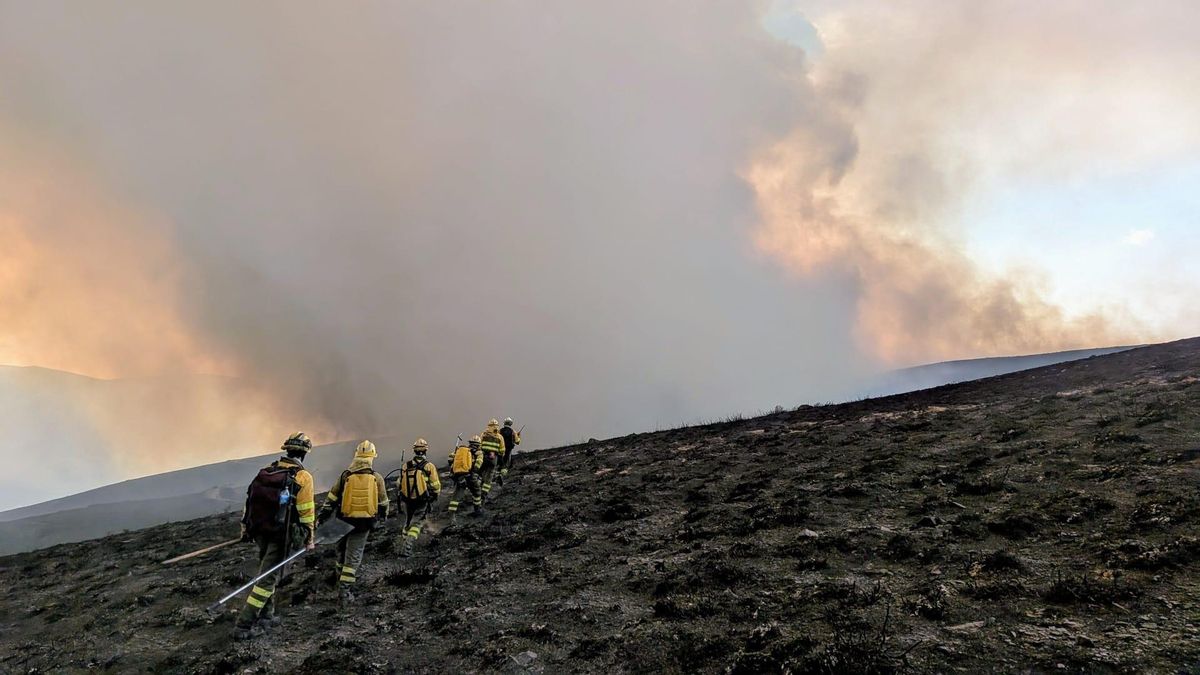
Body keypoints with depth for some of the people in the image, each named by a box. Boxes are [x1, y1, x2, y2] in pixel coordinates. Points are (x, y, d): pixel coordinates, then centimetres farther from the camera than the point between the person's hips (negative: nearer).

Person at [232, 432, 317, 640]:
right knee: (267, 578, 0)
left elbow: (250, 501, 10)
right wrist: (310, 539, -1)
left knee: (267, 572, 22)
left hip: (259, 531, 6)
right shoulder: (303, 477, -12)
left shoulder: (266, 471, 7)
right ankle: (244, 625, -2)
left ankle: (266, 615, 32)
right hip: (281, 535, -6)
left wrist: (245, 529, 19)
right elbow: (306, 512, -11)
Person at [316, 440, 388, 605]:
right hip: (364, 523, -1)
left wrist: (321, 517, 8)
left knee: (342, 549, 24)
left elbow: (331, 499, 1)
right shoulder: (377, 478, -5)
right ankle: (344, 590, 0)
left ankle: (341, 576, 42)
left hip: (344, 520, 1)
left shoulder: (345, 476, -3)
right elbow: (383, 502, 5)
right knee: (354, 555, 4)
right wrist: (383, 517, 22)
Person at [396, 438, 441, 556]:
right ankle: (407, 548, -10)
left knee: (408, 522, 21)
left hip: (408, 500, 3)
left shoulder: (406, 465, -2)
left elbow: (399, 483, 6)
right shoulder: (429, 466, -11)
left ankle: (404, 545, 29)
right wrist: (435, 495, 12)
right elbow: (435, 486, -7)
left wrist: (400, 494, 24)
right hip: (423, 502, -3)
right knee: (417, 524, 4)